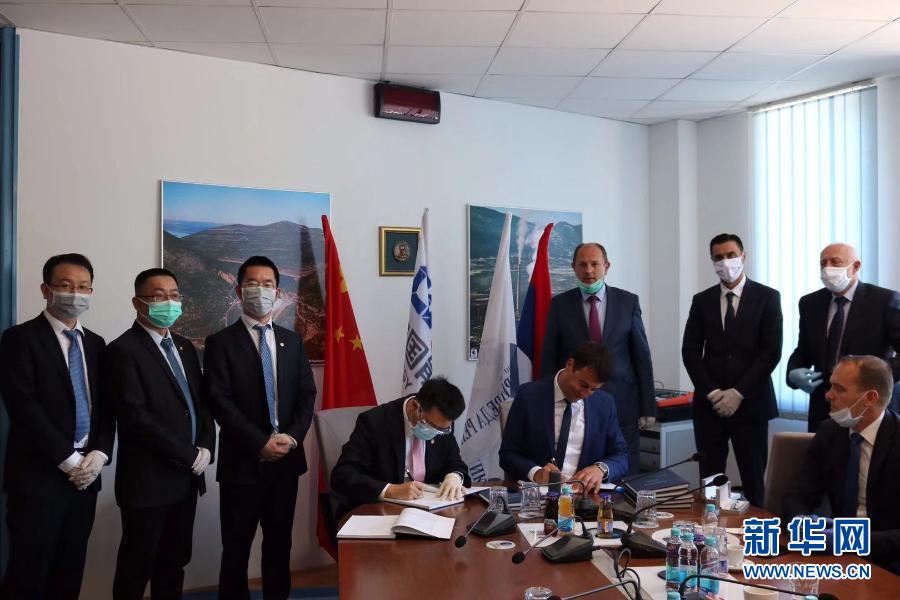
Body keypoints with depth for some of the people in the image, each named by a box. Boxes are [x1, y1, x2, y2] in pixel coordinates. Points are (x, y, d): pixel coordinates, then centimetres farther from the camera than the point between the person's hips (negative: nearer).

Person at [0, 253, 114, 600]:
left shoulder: (95, 343, 12)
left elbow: (105, 408, 10)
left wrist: (99, 454, -6)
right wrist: (68, 460, -14)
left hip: (86, 474, 5)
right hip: (39, 475, -5)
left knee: (69, 572, 12)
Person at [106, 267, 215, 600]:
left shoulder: (185, 347, 12)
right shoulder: (123, 349, -11)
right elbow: (136, 417, -19)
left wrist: (206, 447, -5)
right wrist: (190, 456, -17)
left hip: (187, 476, 7)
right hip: (148, 479, -6)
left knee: (174, 562, 16)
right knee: (137, 565, 8)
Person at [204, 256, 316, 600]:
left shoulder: (292, 341, 9)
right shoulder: (221, 343, -4)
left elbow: (307, 395, 5)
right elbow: (221, 402, -12)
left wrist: (292, 436, -11)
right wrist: (261, 443, -17)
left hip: (286, 459, 4)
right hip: (242, 462, -3)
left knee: (280, 544, 15)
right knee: (236, 549, 8)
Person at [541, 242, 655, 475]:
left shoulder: (628, 301, 4)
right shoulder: (559, 304, 2)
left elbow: (642, 356, 5)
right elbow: (548, 360, 4)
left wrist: (648, 408, 3)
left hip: (622, 405, 1)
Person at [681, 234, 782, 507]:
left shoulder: (767, 297, 2)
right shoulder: (702, 300, 9)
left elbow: (772, 351, -4)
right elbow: (690, 351, 6)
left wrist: (738, 393, -10)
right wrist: (712, 392, -6)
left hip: (750, 403, -2)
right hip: (709, 403, 2)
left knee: (753, 480, 3)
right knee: (710, 481, 5)